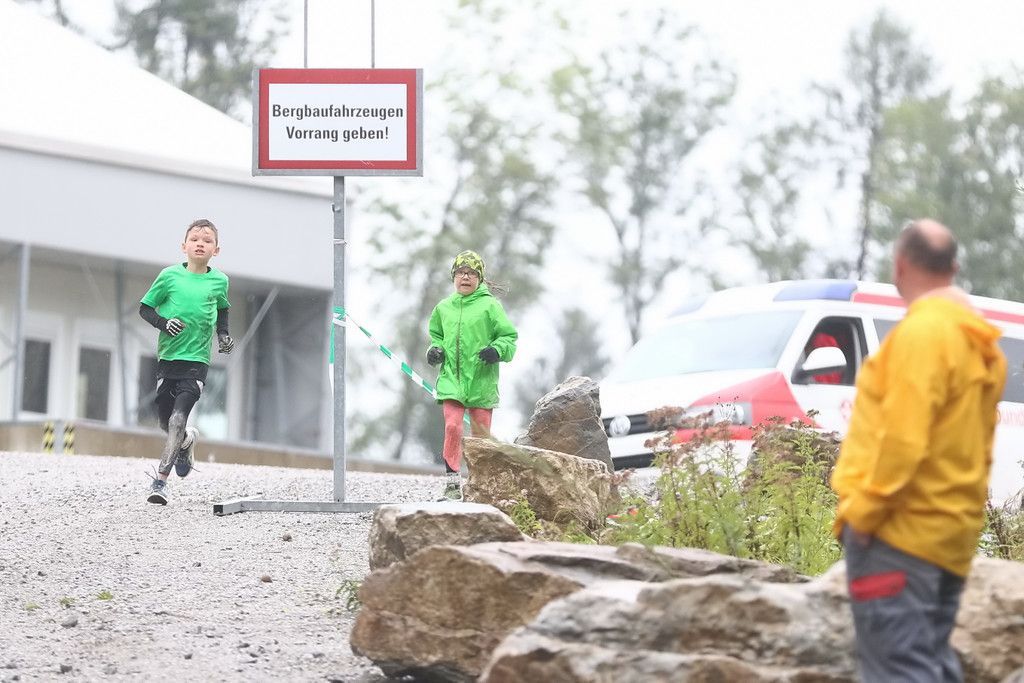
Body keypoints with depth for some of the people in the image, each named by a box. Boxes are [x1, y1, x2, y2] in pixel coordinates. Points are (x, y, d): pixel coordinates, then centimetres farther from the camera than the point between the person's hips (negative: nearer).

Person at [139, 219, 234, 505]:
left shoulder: (219, 281, 2)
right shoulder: (170, 275, -4)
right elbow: (145, 308, 4)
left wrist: (223, 335, 9)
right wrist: (163, 323, -14)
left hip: (197, 360, -1)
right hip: (167, 356, 1)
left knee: (178, 419, -17)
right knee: (166, 422, 11)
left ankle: (161, 479, -16)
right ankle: (187, 440, 45)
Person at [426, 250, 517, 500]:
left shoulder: (489, 306, -2)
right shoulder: (443, 308, 10)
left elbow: (509, 337, 1)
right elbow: (437, 335, 26)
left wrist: (497, 350, -18)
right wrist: (435, 350, 5)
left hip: (481, 379, -2)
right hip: (451, 379, 2)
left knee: (481, 431, 4)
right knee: (453, 426, -13)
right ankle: (452, 483, -10)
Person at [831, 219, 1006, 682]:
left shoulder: (921, 331, -15)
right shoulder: (977, 341, 14)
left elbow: (901, 438, -21)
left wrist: (864, 509, -16)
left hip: (902, 528, -10)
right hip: (948, 530, 10)